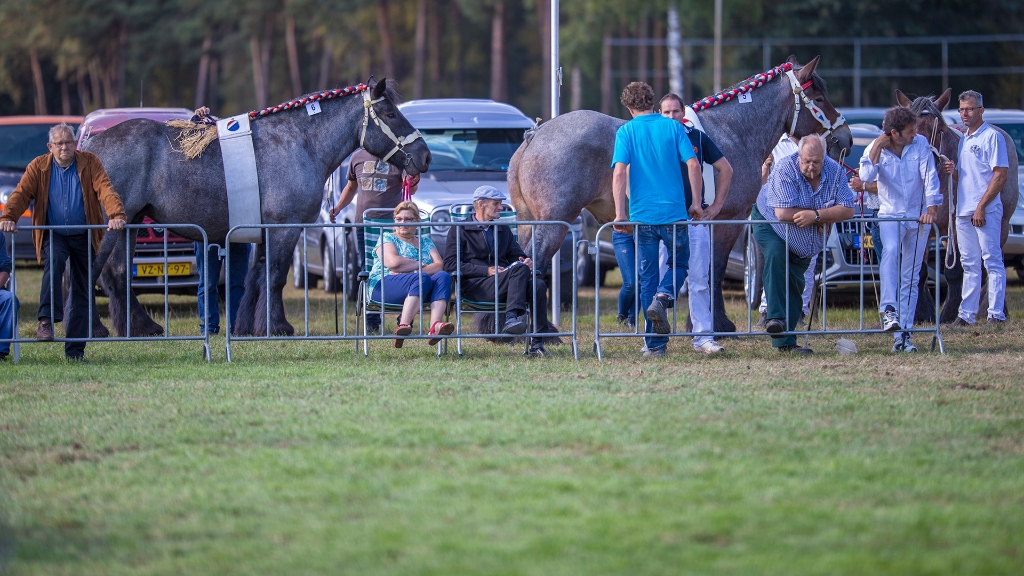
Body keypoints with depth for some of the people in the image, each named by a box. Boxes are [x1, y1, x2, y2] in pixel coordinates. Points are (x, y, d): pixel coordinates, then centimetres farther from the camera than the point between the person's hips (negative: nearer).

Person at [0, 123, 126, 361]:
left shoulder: (90, 163, -2)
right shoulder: (39, 167, -1)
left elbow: (105, 190, -13)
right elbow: (22, 193, -11)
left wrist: (116, 215, -31)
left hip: (83, 235, 1)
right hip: (53, 234, -1)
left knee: (82, 291, 2)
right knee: (53, 263, -34)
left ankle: (75, 349, 7)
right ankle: (47, 320, -38)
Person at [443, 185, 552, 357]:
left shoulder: (503, 229, 28)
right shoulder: (459, 230, 9)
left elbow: (516, 255, 28)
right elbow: (450, 264, -2)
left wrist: (525, 262, 1)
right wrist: (487, 271, -12)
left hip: (505, 284, 6)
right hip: (475, 287, -5)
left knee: (538, 285, -27)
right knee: (520, 270, -31)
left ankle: (537, 344, -31)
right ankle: (512, 316, -44)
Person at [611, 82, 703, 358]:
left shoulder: (625, 132, 1)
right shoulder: (673, 127, 3)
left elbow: (619, 172, -10)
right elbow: (693, 164, -4)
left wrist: (620, 213, -8)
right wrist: (696, 203, 4)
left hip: (642, 215, 0)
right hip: (674, 212, 0)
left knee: (647, 277, 8)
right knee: (679, 264, 19)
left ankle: (655, 344, 6)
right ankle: (662, 298, -12)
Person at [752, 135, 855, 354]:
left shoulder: (834, 171, -16)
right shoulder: (786, 169, -28)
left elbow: (847, 209, -23)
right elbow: (783, 213, -36)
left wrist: (815, 215, -36)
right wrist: (823, 216, -28)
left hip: (803, 241, 4)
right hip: (770, 223, -4)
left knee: (795, 285, 2)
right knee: (776, 256, -32)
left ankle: (785, 342, 6)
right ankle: (775, 318, -37)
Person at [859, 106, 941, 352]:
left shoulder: (921, 144, -4)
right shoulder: (876, 149, -6)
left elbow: (930, 176, -11)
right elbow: (867, 177, -22)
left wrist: (931, 207, -22)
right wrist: (876, 149, -21)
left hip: (918, 216, 2)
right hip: (890, 213, -2)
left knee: (911, 278, 3)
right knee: (890, 250, -34)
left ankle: (903, 334, 5)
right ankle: (889, 309, -41)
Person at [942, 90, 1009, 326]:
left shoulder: (992, 136, -8)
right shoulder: (964, 140, 17)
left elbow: (1001, 175, -14)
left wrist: (981, 207, -17)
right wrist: (953, 171, 2)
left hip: (986, 211, -8)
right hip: (963, 210, 8)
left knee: (992, 262, -6)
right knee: (969, 264, 11)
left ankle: (996, 314, -7)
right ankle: (966, 314, 14)